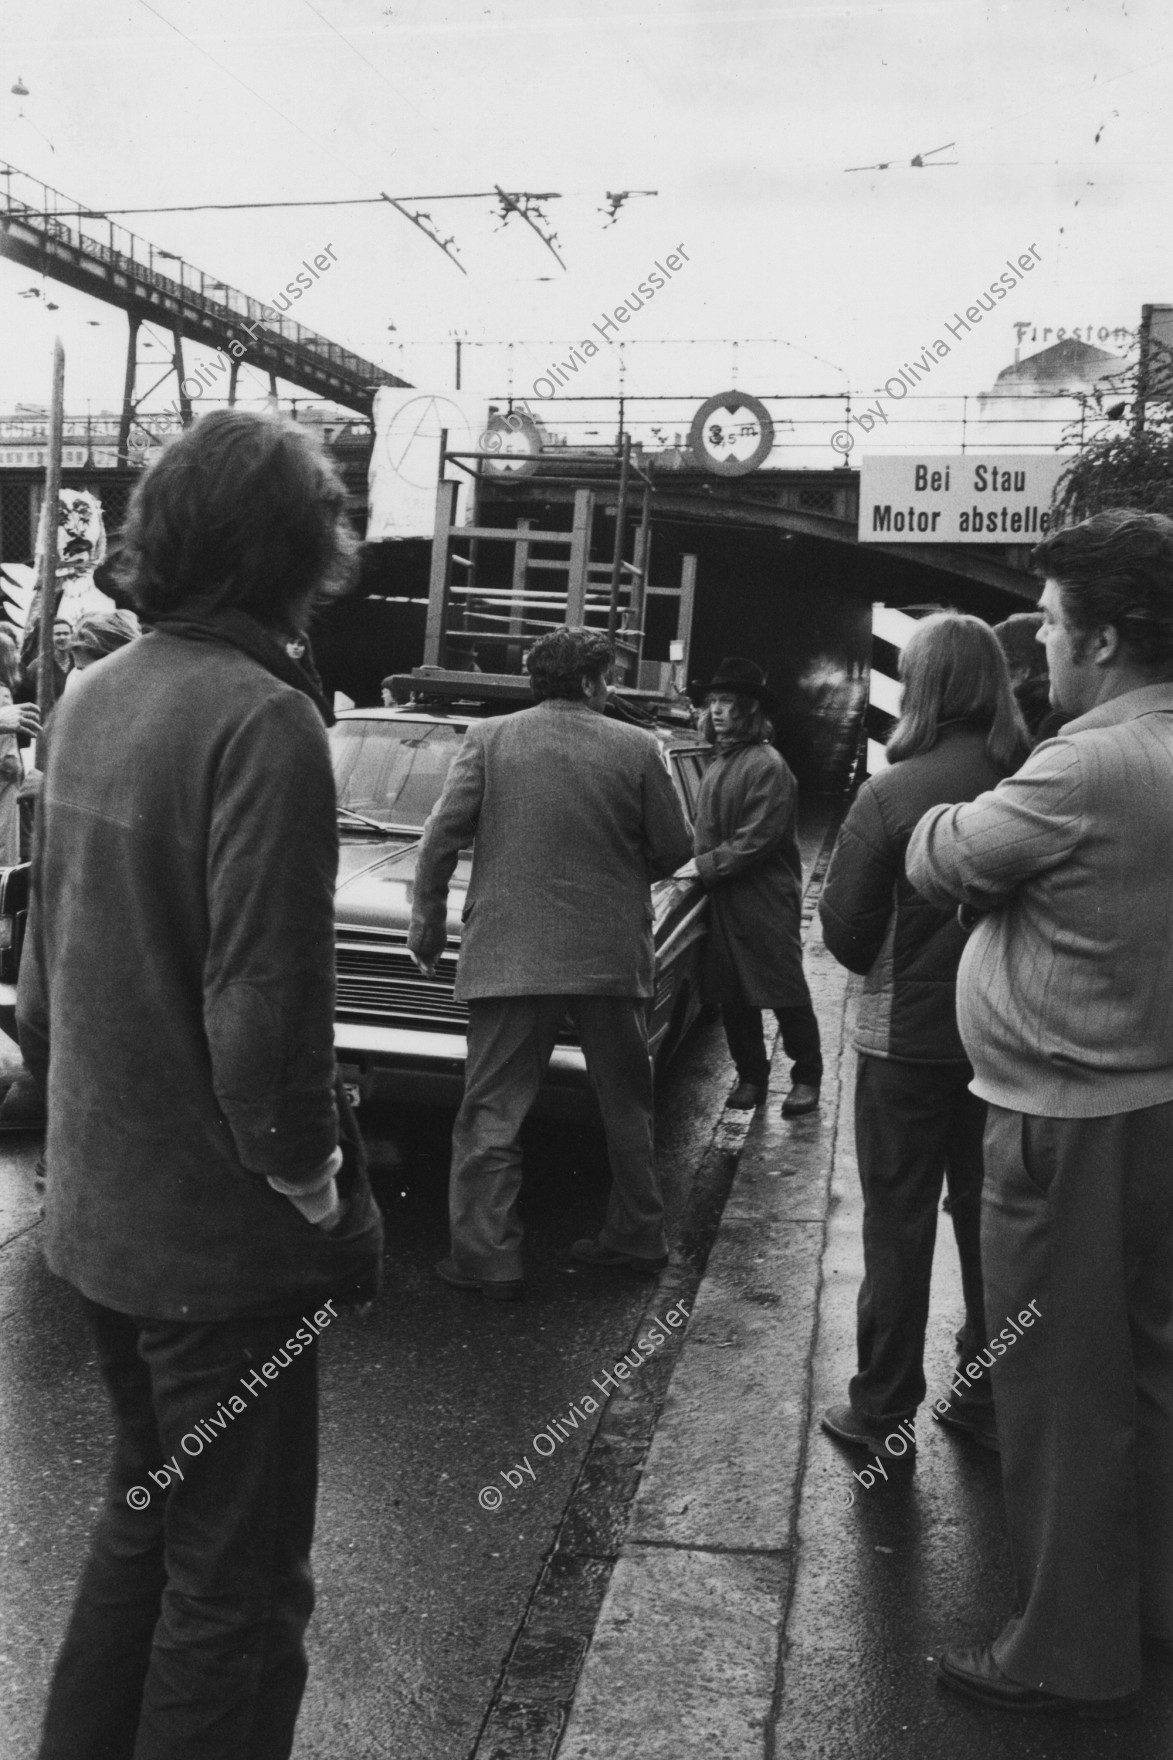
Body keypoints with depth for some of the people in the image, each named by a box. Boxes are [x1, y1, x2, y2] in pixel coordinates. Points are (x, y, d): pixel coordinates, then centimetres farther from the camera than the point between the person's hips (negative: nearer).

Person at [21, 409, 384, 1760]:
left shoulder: (90, 699, 5)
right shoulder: (262, 720, -21)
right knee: (235, 1578, 10)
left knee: (143, 1512, 27)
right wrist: (322, 1191, -11)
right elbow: (262, 1011, -24)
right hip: (216, 1234, -8)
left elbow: (43, 955, 12)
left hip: (94, 1206, 9)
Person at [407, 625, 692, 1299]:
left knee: (493, 1112, 6)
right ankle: (638, 1238, 29)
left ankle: (489, 1256, 6)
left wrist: (428, 924, 7)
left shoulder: (489, 739, -1)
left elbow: (441, 839, -4)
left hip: (509, 956, -1)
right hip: (615, 957, 2)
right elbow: (674, 848, 2)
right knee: (627, 1109, 18)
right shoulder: (638, 749, -1)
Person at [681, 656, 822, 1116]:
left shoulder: (768, 766, -14)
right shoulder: (718, 763, 15)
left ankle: (807, 1076, 16)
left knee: (785, 993, 2)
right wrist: (698, 861, 7)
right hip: (722, 898, 8)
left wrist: (706, 866, -16)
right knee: (733, 997, 12)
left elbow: (755, 841, -19)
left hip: (766, 901, -8)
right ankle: (751, 1075, 24)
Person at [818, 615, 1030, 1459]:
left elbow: (844, 927, -12)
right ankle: (990, 1398, 30)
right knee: (991, 1218, 17)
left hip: (909, 1038, -3)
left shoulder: (891, 792, -16)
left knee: (899, 1223, 9)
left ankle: (883, 1410, 19)